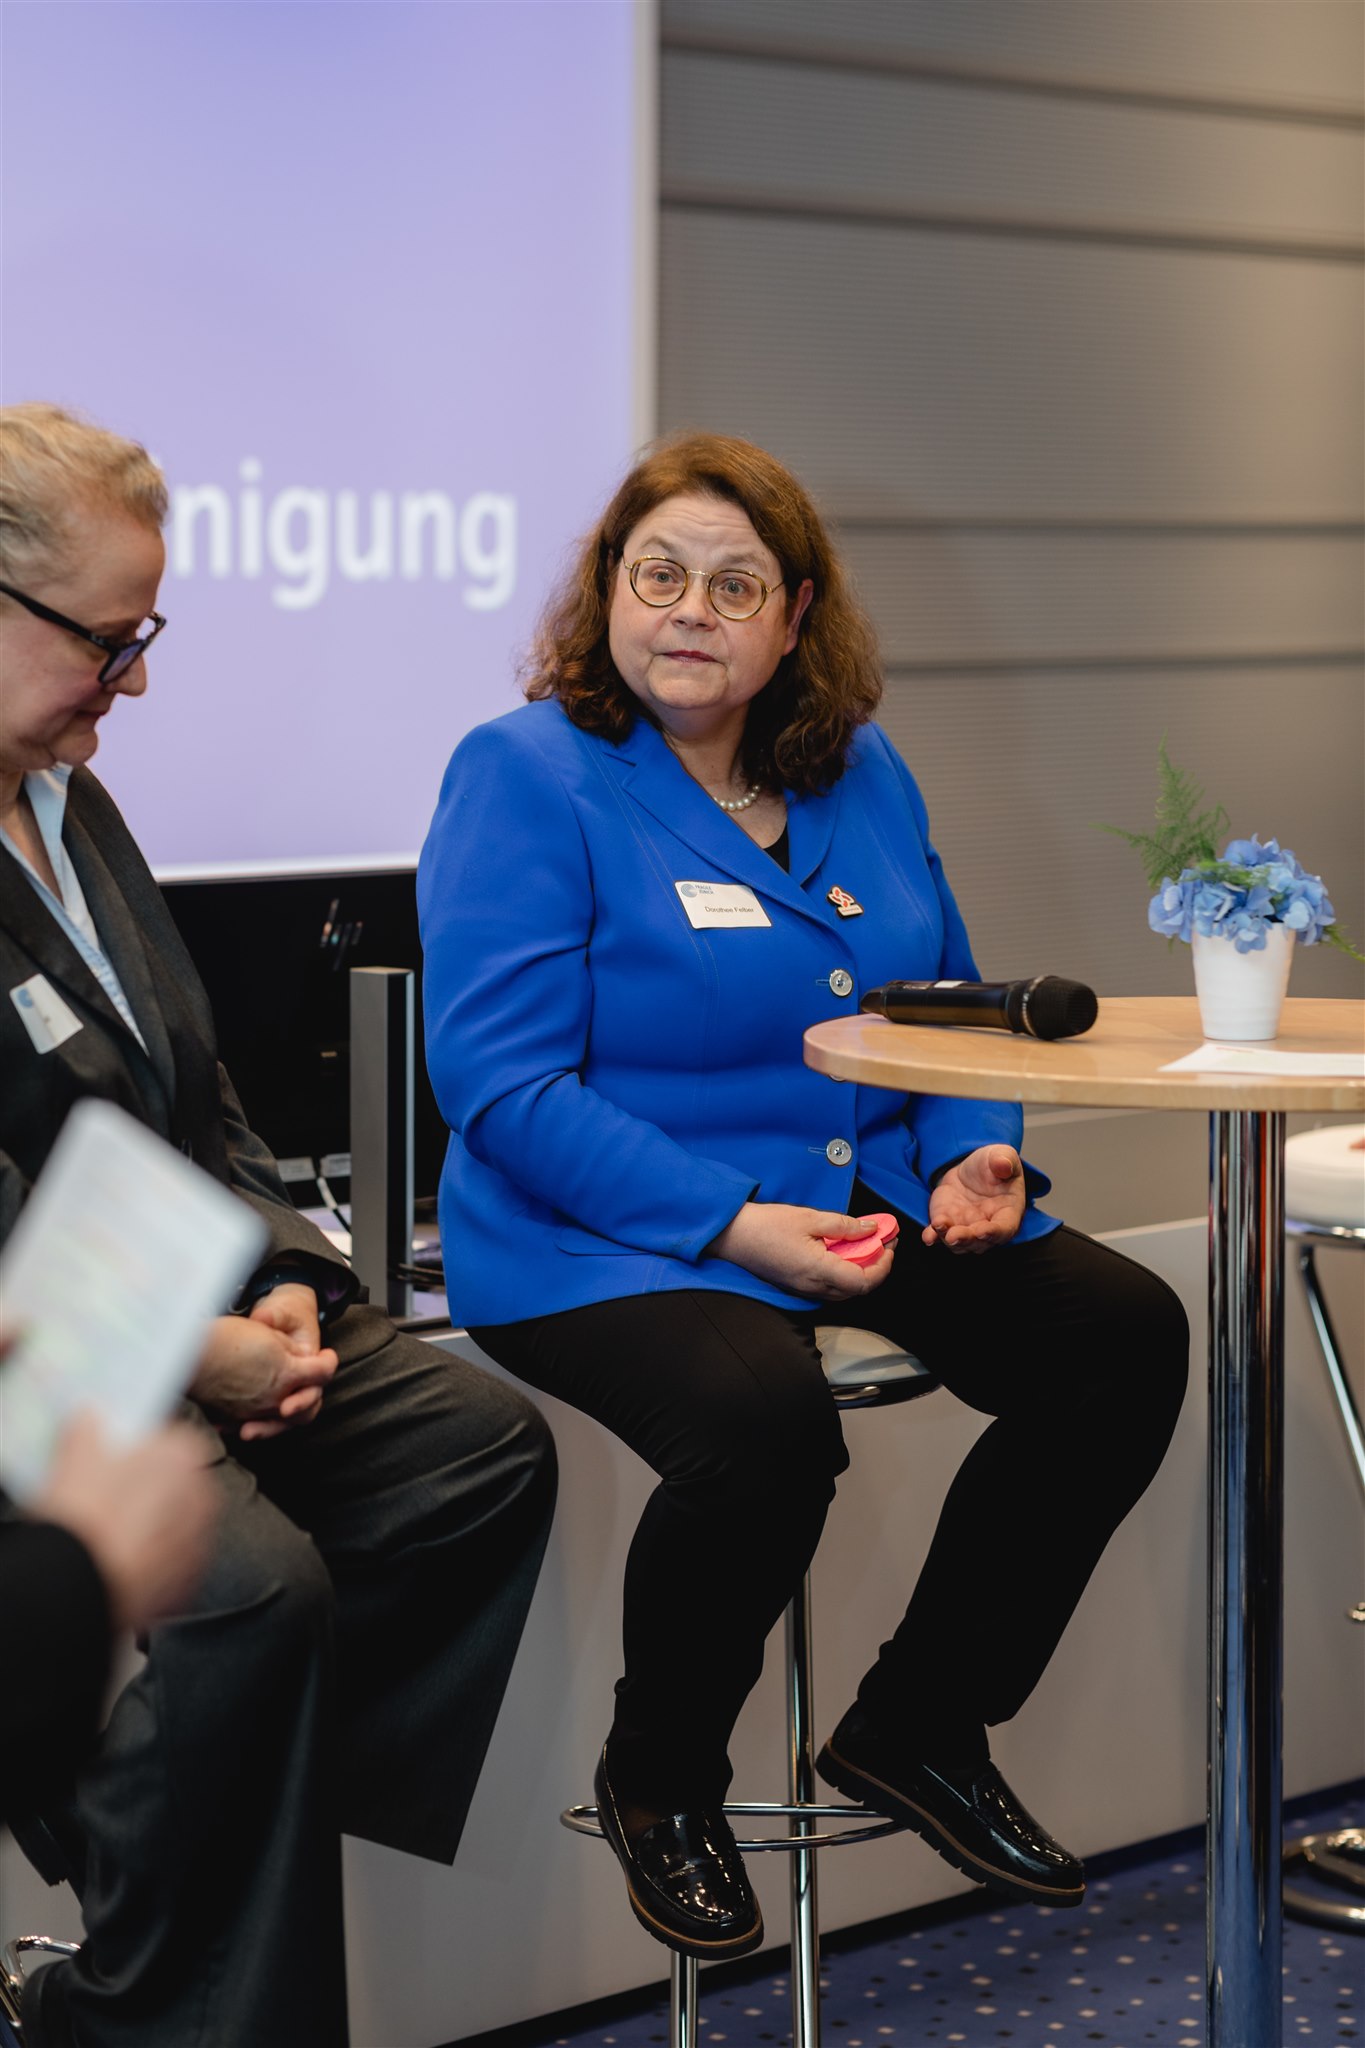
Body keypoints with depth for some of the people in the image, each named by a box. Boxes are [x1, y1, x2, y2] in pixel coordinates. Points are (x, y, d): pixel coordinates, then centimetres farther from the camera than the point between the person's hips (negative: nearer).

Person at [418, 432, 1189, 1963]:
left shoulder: (861, 776, 12)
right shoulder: (527, 777, -8)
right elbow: (502, 1080, -16)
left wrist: (975, 1155, -2)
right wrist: (735, 1224, -24)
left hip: (867, 1206, 7)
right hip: (604, 1243, -7)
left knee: (1126, 1337, -12)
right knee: (766, 1420, -36)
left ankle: (920, 1727, 4)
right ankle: (657, 1784, -5)